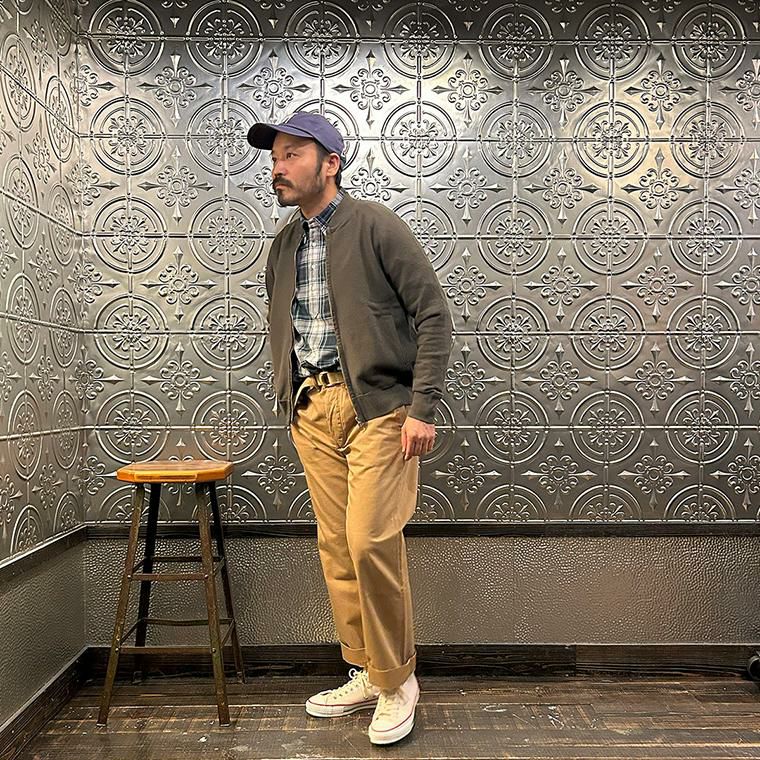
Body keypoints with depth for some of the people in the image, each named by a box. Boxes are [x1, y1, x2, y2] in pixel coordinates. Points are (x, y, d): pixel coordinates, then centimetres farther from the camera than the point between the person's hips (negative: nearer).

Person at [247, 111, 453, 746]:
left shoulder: (375, 225, -4)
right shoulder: (283, 246, 16)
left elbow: (433, 313, -8)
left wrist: (423, 407, -14)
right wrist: (289, 402, 17)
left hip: (376, 406, -6)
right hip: (311, 411, 7)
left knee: (371, 544, -11)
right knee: (335, 549, 8)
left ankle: (397, 681, 11)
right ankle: (367, 675, 25)